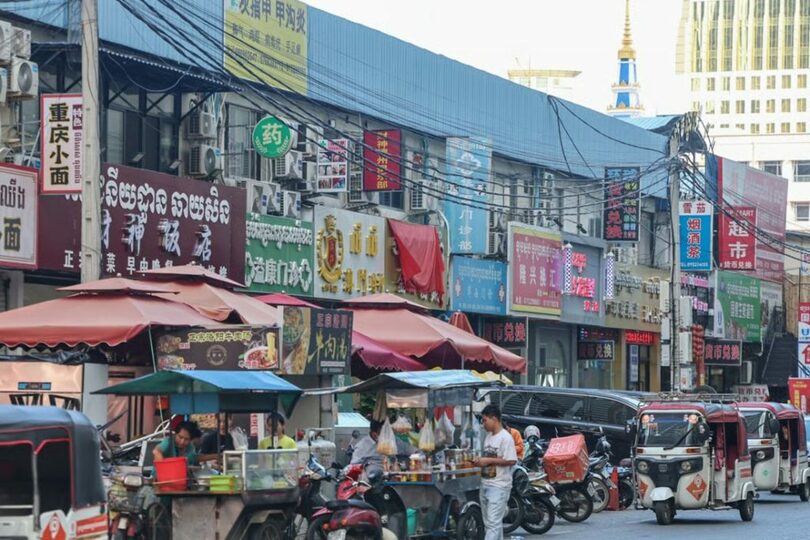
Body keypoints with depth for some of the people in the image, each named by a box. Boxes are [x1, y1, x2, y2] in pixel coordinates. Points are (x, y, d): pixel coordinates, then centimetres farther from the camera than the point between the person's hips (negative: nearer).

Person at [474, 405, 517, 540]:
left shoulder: (505, 437, -12)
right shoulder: (489, 437, 15)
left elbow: (511, 461, -19)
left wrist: (488, 461, -18)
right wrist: (480, 461, 5)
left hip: (499, 486, -10)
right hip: (485, 484, 10)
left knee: (493, 522, -13)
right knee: (489, 523, 13)